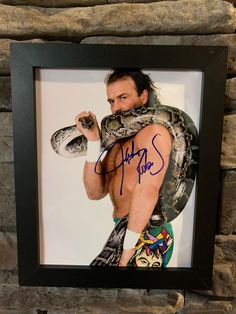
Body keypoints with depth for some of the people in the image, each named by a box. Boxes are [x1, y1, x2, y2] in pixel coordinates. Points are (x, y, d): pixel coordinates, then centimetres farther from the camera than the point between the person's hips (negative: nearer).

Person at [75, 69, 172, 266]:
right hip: (120, 232, 6)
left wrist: (128, 249, -18)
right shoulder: (119, 141, 10)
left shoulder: (154, 131, -11)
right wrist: (93, 140, -4)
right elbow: (95, 192, 2)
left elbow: (148, 190, -21)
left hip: (145, 236, -6)